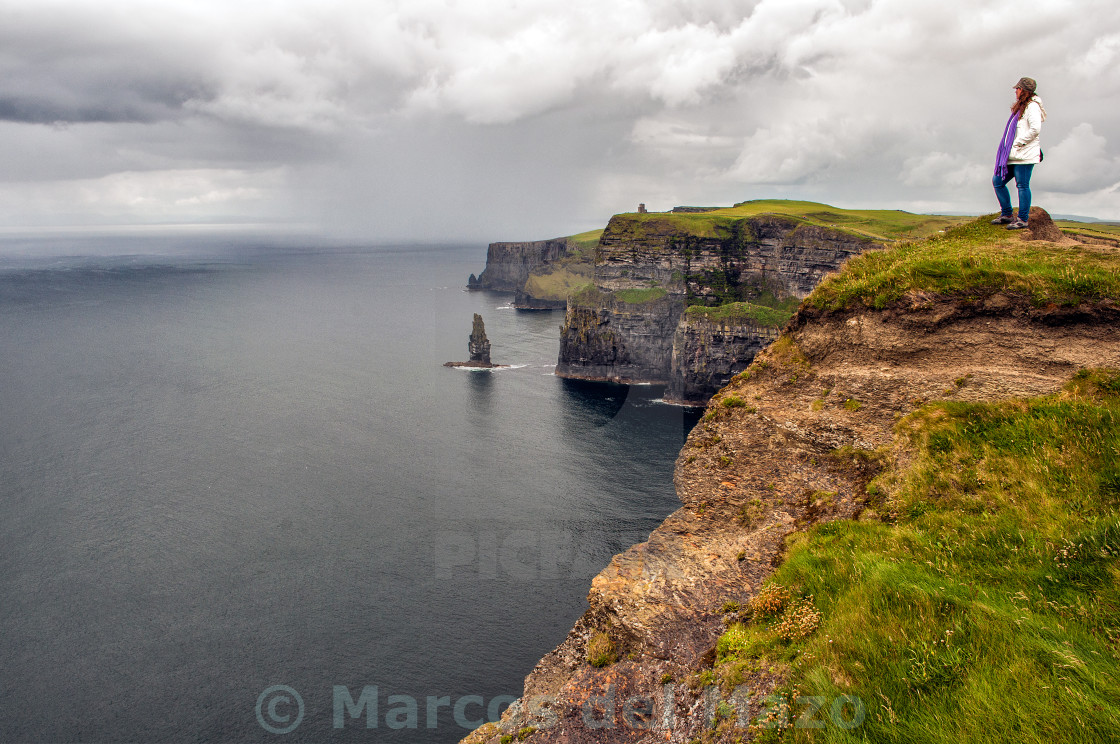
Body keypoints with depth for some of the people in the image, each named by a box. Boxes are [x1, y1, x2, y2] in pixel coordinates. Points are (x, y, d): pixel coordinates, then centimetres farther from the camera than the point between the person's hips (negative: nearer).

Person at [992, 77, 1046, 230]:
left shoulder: (1032, 107, -8)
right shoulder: (1020, 107, 22)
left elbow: (1036, 129, -21)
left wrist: (1019, 143, -16)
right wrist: (1010, 147, 12)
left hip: (1024, 154, -10)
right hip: (1013, 155, 10)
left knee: (1022, 185, -7)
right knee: (997, 181, 9)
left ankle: (1023, 219, -2)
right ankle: (1007, 214, 17)